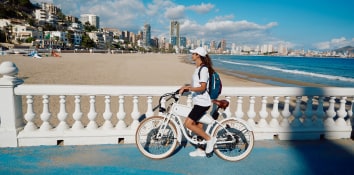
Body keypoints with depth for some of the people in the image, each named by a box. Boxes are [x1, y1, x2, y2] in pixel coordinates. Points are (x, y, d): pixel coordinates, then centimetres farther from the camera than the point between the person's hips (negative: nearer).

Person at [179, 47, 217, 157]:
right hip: (198, 101, 10)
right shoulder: (198, 68, 14)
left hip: (202, 102, -10)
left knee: (188, 124, -11)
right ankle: (200, 150, 25)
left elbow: (202, 87, -23)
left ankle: (209, 139, 1)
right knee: (198, 125, 14)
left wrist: (188, 88, -34)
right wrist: (185, 88, 11)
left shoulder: (203, 69, -16)